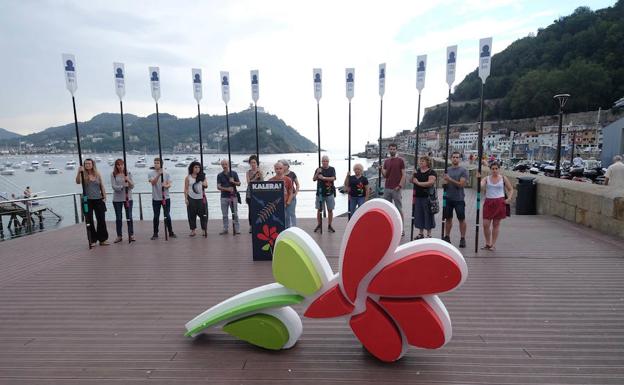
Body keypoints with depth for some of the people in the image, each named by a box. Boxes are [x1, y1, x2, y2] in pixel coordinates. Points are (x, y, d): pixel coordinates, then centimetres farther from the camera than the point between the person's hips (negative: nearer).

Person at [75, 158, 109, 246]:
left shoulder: (97, 175, 6)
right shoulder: (83, 175, -2)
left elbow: (102, 187, 10)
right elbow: (78, 182, -22)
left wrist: (104, 197, 3)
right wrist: (79, 172, -36)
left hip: (98, 200, 2)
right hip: (87, 201, -2)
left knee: (101, 220, 3)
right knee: (89, 221, 2)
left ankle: (102, 239, 13)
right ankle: (92, 240, 11)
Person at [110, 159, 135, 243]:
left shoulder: (128, 173, 4)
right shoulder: (113, 175, 1)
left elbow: (132, 186, -1)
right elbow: (113, 186, -10)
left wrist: (128, 180, -19)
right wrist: (122, 186, -25)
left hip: (128, 198, 0)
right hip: (117, 199, 0)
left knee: (129, 217, 1)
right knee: (118, 218, 7)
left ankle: (131, 235, 9)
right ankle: (119, 236, 16)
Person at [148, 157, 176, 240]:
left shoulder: (166, 174, 2)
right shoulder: (151, 173, 0)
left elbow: (169, 185, -5)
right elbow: (153, 182, -18)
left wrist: (165, 185, -28)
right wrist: (158, 174, -31)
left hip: (166, 198, 0)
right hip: (156, 199, 0)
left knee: (167, 215, 3)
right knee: (156, 216, 5)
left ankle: (171, 232, 13)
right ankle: (155, 234, 15)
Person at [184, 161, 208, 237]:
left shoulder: (202, 176, 6)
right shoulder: (188, 177, 2)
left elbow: (206, 185, 2)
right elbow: (186, 189, 3)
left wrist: (204, 184, -22)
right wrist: (186, 198, -4)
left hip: (201, 198, 1)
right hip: (191, 198, -1)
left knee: (203, 214, 0)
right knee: (192, 215, 3)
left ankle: (204, 230, 10)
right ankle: (192, 230, 12)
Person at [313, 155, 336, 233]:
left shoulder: (332, 169, 3)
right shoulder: (318, 169, 5)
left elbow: (333, 178, -12)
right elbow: (314, 179, -2)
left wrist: (323, 177, -18)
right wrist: (317, 173, -18)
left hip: (329, 193, 0)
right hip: (320, 193, 1)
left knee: (330, 210, 3)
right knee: (319, 210, 5)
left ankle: (329, 226, 13)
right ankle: (318, 225, 16)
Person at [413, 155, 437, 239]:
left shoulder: (431, 172, -6)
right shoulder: (417, 171, 14)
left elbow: (430, 183, -20)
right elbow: (412, 181, 17)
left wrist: (418, 183, -16)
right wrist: (413, 175, -3)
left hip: (427, 197, -6)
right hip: (418, 196, 6)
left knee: (428, 215, 0)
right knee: (419, 214, 10)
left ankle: (429, 234, 9)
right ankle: (420, 233, 20)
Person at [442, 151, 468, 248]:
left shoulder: (463, 171, -4)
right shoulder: (447, 170, 10)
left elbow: (461, 184, -14)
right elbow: (445, 183, 11)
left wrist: (450, 179, -20)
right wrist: (445, 182, -11)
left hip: (459, 199, -4)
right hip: (448, 198, 4)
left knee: (461, 219, 1)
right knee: (448, 218, 10)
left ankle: (463, 238, 8)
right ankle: (447, 237, 19)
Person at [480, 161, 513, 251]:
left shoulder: (503, 178, 3)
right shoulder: (486, 178, 3)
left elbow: (511, 189, 11)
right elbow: (480, 186, -15)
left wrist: (509, 198, -3)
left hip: (500, 202, -1)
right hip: (488, 202, 1)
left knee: (496, 224, 6)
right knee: (485, 224, -2)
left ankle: (493, 244, 16)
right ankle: (488, 243, 16)